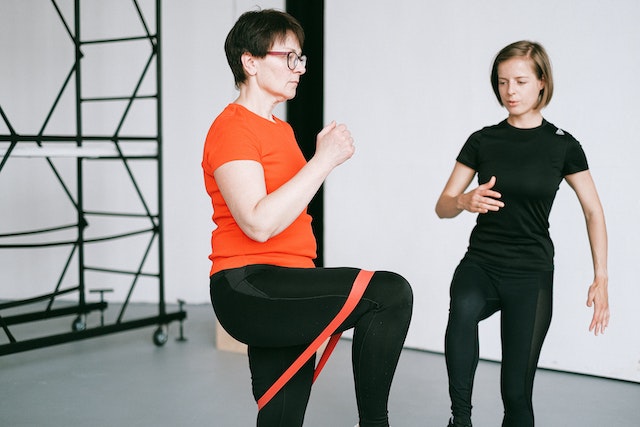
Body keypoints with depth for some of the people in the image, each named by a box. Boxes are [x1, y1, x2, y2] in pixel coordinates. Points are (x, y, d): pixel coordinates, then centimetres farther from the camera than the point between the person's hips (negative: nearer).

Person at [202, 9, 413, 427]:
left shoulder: (281, 129, 21)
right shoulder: (232, 128, -9)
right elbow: (257, 223, -22)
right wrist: (324, 159, -19)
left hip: (281, 293, 10)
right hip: (248, 287, -10)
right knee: (390, 292, -23)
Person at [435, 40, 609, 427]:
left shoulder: (563, 146, -1)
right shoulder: (482, 141, 2)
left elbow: (594, 211, 5)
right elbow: (443, 207, 3)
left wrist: (601, 280, -4)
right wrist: (466, 201, -21)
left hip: (531, 275, 0)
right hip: (480, 263, 1)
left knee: (517, 390, -3)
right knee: (464, 308, -35)